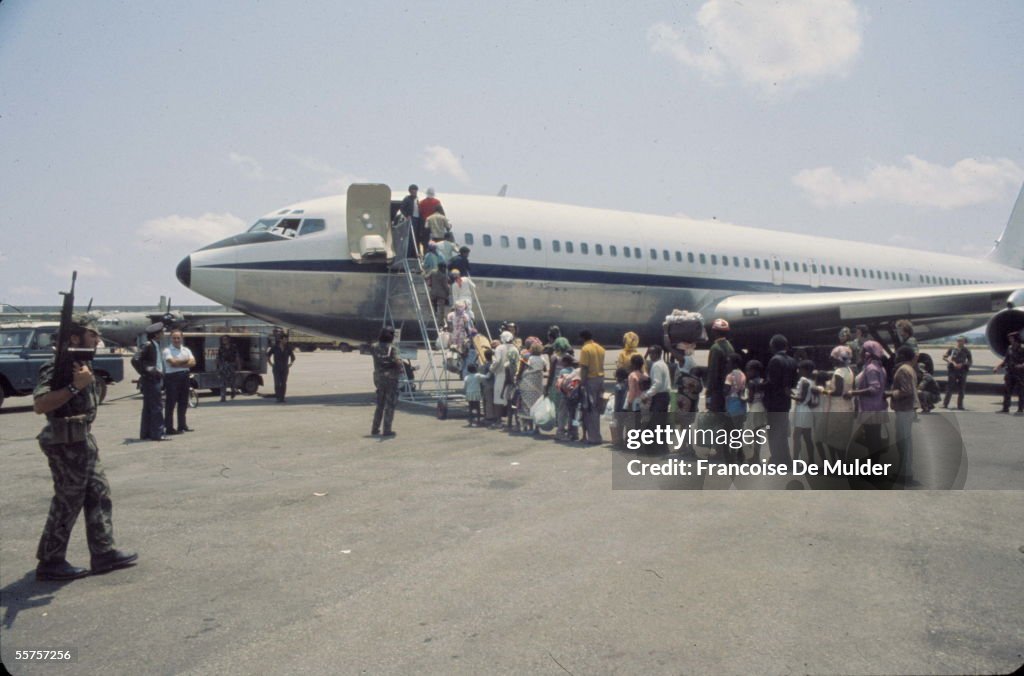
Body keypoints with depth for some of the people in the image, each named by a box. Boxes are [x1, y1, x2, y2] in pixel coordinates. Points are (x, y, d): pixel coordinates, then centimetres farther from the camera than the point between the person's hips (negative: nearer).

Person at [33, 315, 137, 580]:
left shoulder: (81, 364, 13)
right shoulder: (57, 367, -16)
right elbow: (39, 405, -28)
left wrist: (84, 378, 1)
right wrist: (74, 387, -29)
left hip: (83, 439, 10)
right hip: (66, 442, -10)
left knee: (99, 494, 12)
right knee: (68, 502, 0)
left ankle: (103, 553, 19)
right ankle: (50, 563, 13)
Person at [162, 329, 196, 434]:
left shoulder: (186, 350, 13)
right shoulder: (167, 350, -4)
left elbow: (193, 362, -1)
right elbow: (173, 362, -18)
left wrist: (179, 363, -13)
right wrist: (185, 361, -3)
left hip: (184, 377, 6)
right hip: (172, 377, -6)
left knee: (183, 403, 12)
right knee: (170, 403, -4)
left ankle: (182, 425, 22)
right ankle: (169, 427, -3)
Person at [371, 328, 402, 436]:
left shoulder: (375, 348, 2)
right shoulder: (392, 348, -13)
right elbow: (398, 361, -22)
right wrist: (400, 370, -6)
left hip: (378, 378, 5)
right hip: (391, 378, -5)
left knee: (379, 404, 18)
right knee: (390, 405, 3)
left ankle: (375, 429, 21)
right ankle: (387, 430, 2)